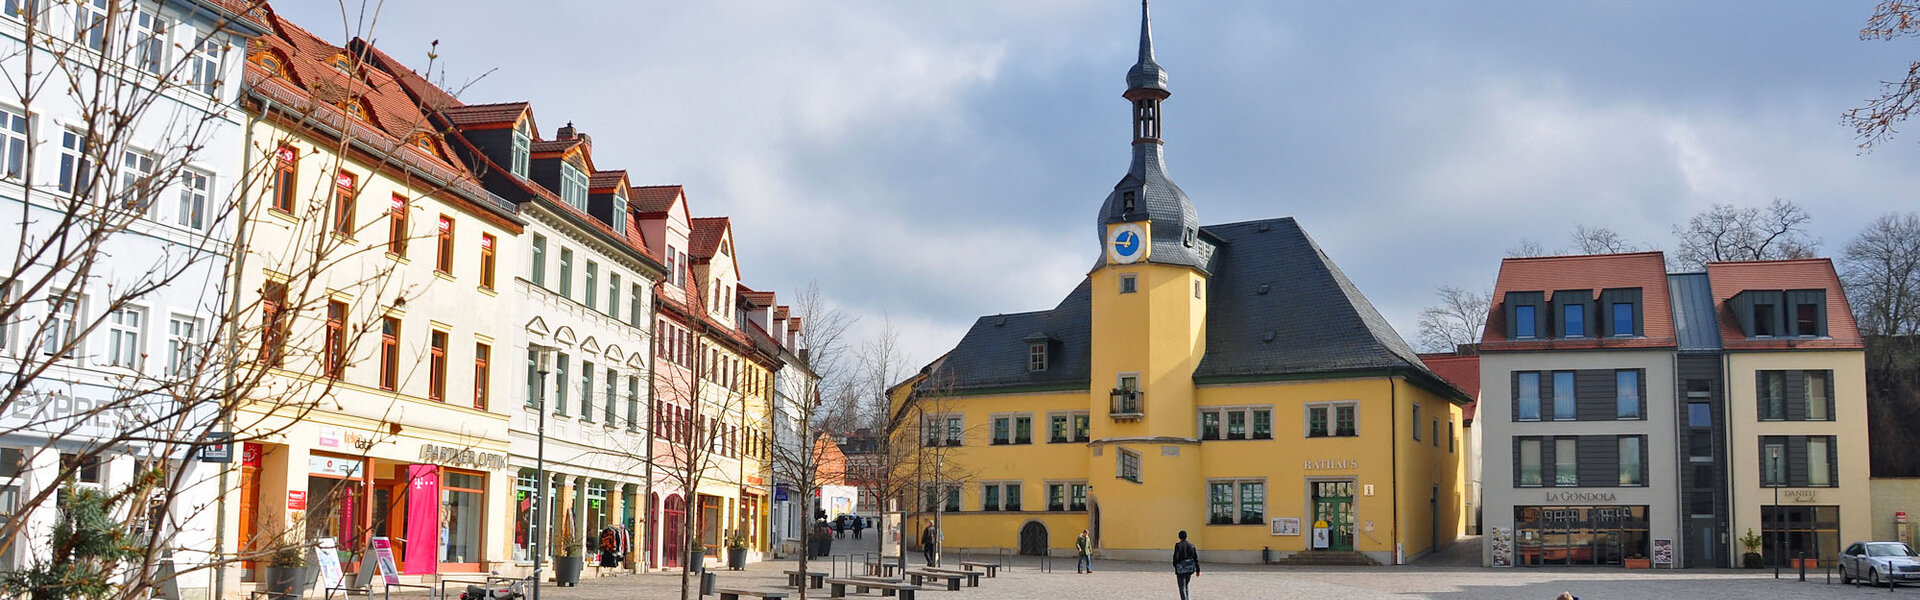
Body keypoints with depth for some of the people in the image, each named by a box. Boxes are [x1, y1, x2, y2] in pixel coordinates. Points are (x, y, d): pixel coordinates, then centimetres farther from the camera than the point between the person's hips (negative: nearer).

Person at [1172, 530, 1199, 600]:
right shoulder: (1191, 546, 3)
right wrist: (1197, 570, 7)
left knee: (1182, 588, -1)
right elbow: (1196, 558, 3)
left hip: (1181, 570, -4)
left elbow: (1175, 557, -14)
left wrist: (1175, 568, -4)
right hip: (1189, 569, 4)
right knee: (1186, 586, 23)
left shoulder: (1178, 545, -9)